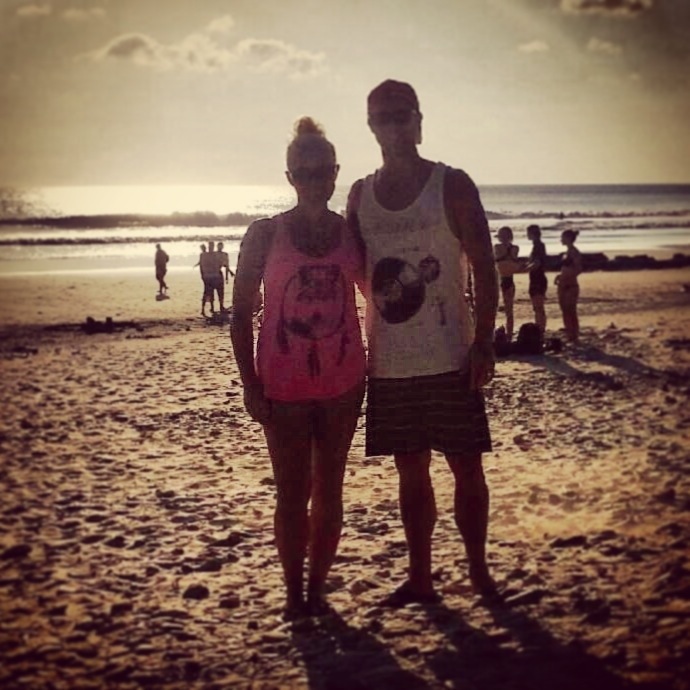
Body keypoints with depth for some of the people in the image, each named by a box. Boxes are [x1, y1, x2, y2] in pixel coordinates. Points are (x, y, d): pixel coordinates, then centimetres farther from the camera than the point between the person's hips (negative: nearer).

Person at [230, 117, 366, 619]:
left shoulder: (352, 233, 3)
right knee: (293, 492, 3)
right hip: (284, 385, -2)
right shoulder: (265, 234, -3)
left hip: (343, 382, 3)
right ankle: (294, 594, 15)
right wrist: (250, 384, -7)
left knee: (329, 489, 9)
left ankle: (317, 590, 22)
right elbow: (241, 314, -2)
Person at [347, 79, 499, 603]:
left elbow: (484, 269, -5)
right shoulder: (360, 195, 7)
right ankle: (419, 578, 19)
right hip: (387, 361, 4)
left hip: (450, 359, -3)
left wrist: (483, 343, -12)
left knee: (467, 468, 4)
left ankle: (479, 569, 19)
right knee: (411, 471, 10)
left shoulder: (452, 186, -3)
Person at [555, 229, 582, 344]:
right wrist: (561, 276, 8)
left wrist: (566, 277, -20)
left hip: (570, 286, -9)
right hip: (564, 286, 9)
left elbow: (578, 269, -19)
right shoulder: (567, 252, 14)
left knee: (571, 312, -5)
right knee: (566, 312, 11)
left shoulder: (574, 252, -13)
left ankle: (574, 338, 1)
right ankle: (570, 336, 17)